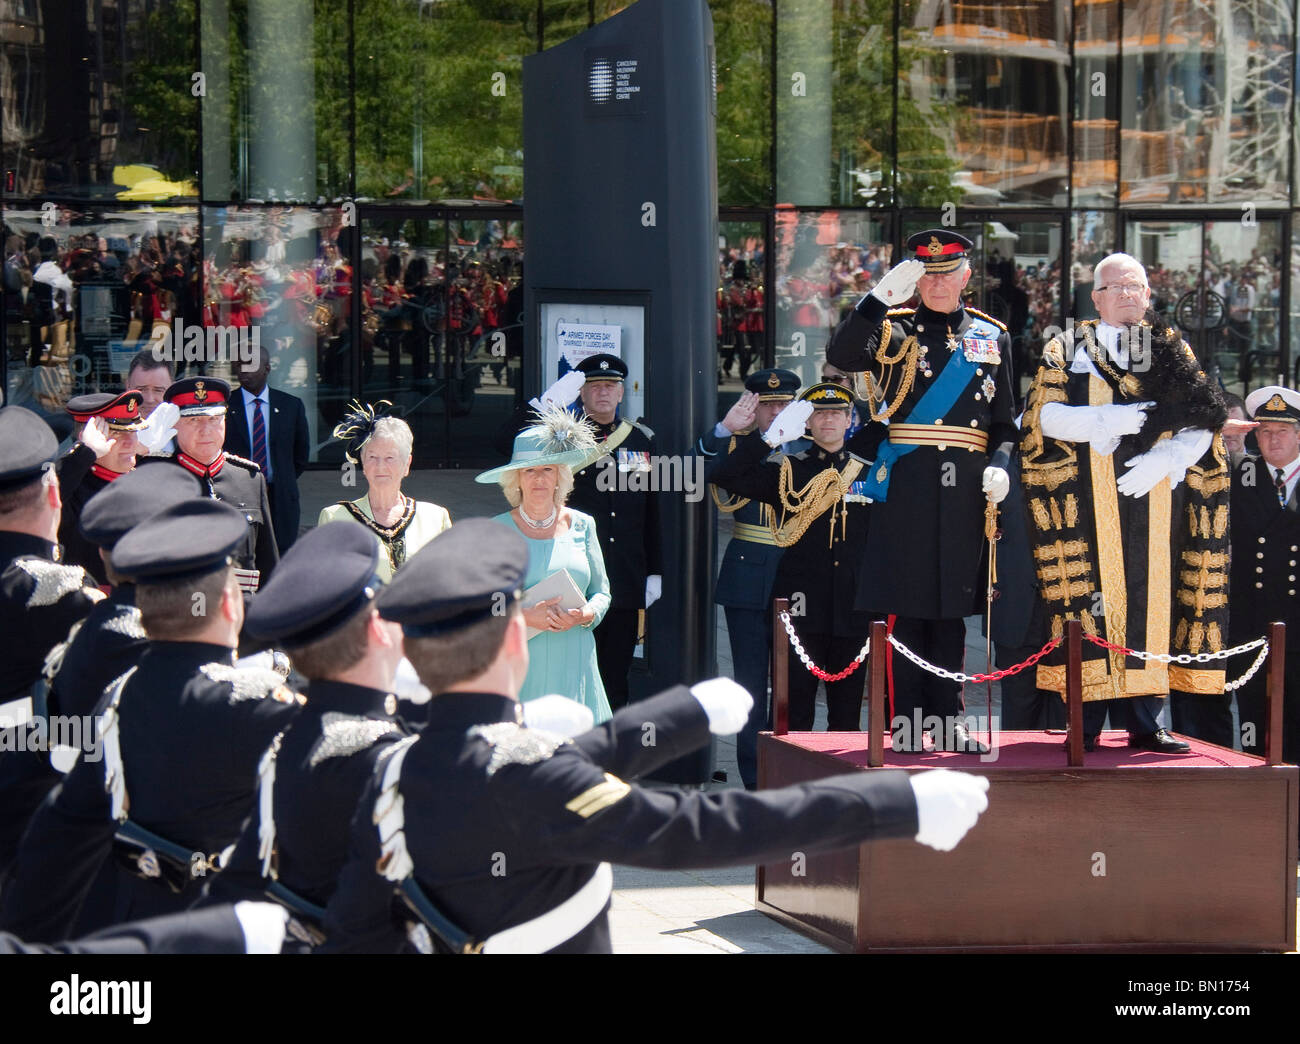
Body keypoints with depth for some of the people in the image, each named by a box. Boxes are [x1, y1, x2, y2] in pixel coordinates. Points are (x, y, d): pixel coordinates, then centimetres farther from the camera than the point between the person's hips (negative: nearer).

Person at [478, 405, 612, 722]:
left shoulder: (581, 526, 11)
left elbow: (602, 592, 15)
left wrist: (585, 615, -6)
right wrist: (525, 615, -13)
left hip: (574, 664, 2)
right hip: (520, 667, -2)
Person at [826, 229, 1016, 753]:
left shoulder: (992, 336, 14)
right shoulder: (895, 327, 3)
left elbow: (1004, 420, 16)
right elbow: (842, 355, -18)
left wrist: (999, 465, -2)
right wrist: (882, 295, -25)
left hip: (965, 489, 3)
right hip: (905, 486, -3)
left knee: (951, 608, 9)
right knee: (905, 606, -3)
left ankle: (948, 720, 16)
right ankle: (907, 724, 2)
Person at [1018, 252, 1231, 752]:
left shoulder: (1173, 351, 14)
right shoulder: (1067, 350, 10)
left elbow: (1202, 424, 7)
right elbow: (1045, 415, -2)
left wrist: (1164, 458, -11)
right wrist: (1104, 420, -17)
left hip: (1153, 499, 2)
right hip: (1088, 502, -2)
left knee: (1148, 598, -1)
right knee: (1090, 596, -7)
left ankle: (1142, 720, 1)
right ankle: (1086, 724, -7)